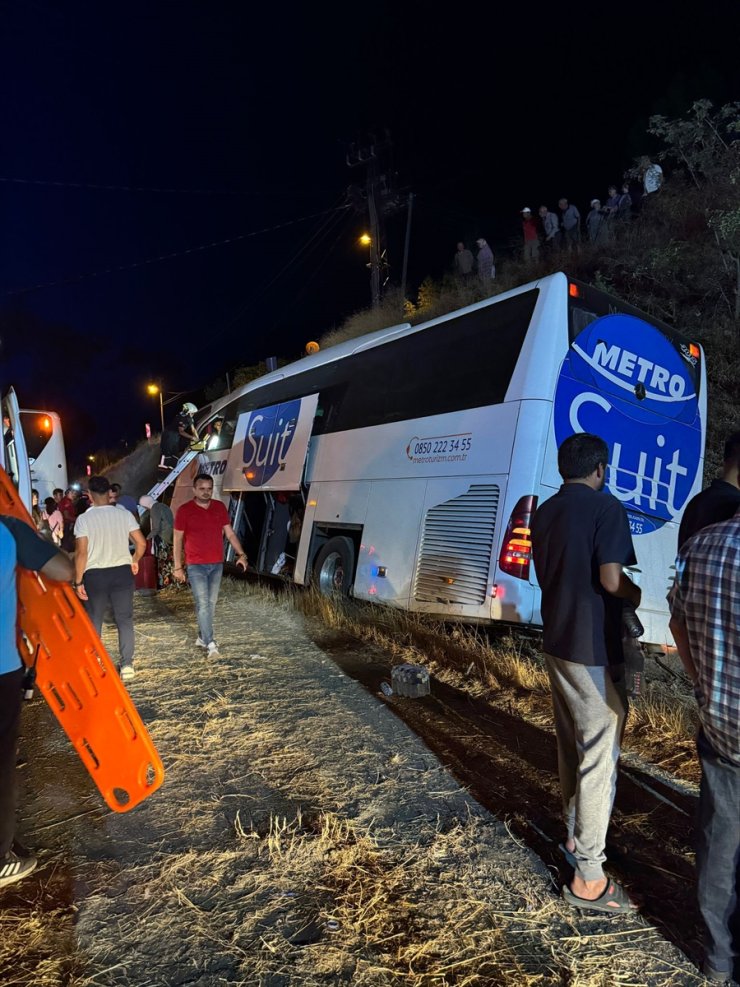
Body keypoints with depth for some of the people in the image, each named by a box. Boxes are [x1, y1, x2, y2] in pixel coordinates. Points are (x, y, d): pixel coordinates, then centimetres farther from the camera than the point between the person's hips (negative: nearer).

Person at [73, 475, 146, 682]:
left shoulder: (83, 519, -7)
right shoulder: (124, 514, -2)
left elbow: (81, 552, -11)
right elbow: (141, 543, -3)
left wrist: (78, 581, -4)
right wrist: (134, 561, 15)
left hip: (95, 574, -1)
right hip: (122, 572, 1)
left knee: (94, 622, 13)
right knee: (125, 620, 9)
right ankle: (127, 665, 9)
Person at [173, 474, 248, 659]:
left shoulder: (220, 507, 5)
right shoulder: (184, 510, -5)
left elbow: (230, 534, 8)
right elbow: (178, 540, -1)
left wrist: (241, 554, -3)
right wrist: (177, 567, -4)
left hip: (217, 565, 4)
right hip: (196, 566, -4)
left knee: (211, 603, 10)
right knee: (202, 604, -8)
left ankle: (202, 637, 24)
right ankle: (211, 644, -9)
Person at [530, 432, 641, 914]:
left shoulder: (544, 513, 10)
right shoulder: (606, 507, -14)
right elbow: (611, 580, -21)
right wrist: (638, 594, -2)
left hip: (557, 643, 8)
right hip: (595, 649, -8)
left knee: (571, 747, 21)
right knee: (599, 757, 0)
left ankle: (575, 837, 36)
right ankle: (588, 876, 8)